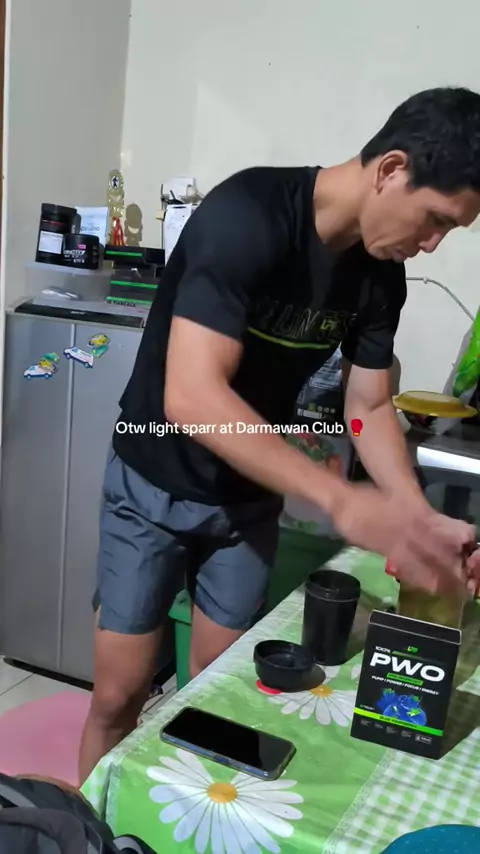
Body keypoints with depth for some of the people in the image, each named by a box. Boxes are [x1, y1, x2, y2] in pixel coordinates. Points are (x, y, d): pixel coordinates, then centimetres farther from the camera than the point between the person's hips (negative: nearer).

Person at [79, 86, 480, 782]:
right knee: (120, 694, 3)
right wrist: (342, 502, -43)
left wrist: (420, 521, -13)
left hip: (252, 495, 5)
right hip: (157, 484, -5)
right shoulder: (246, 215, -27)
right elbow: (191, 396, -36)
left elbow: (369, 407, 2)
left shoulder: (382, 275, -7)